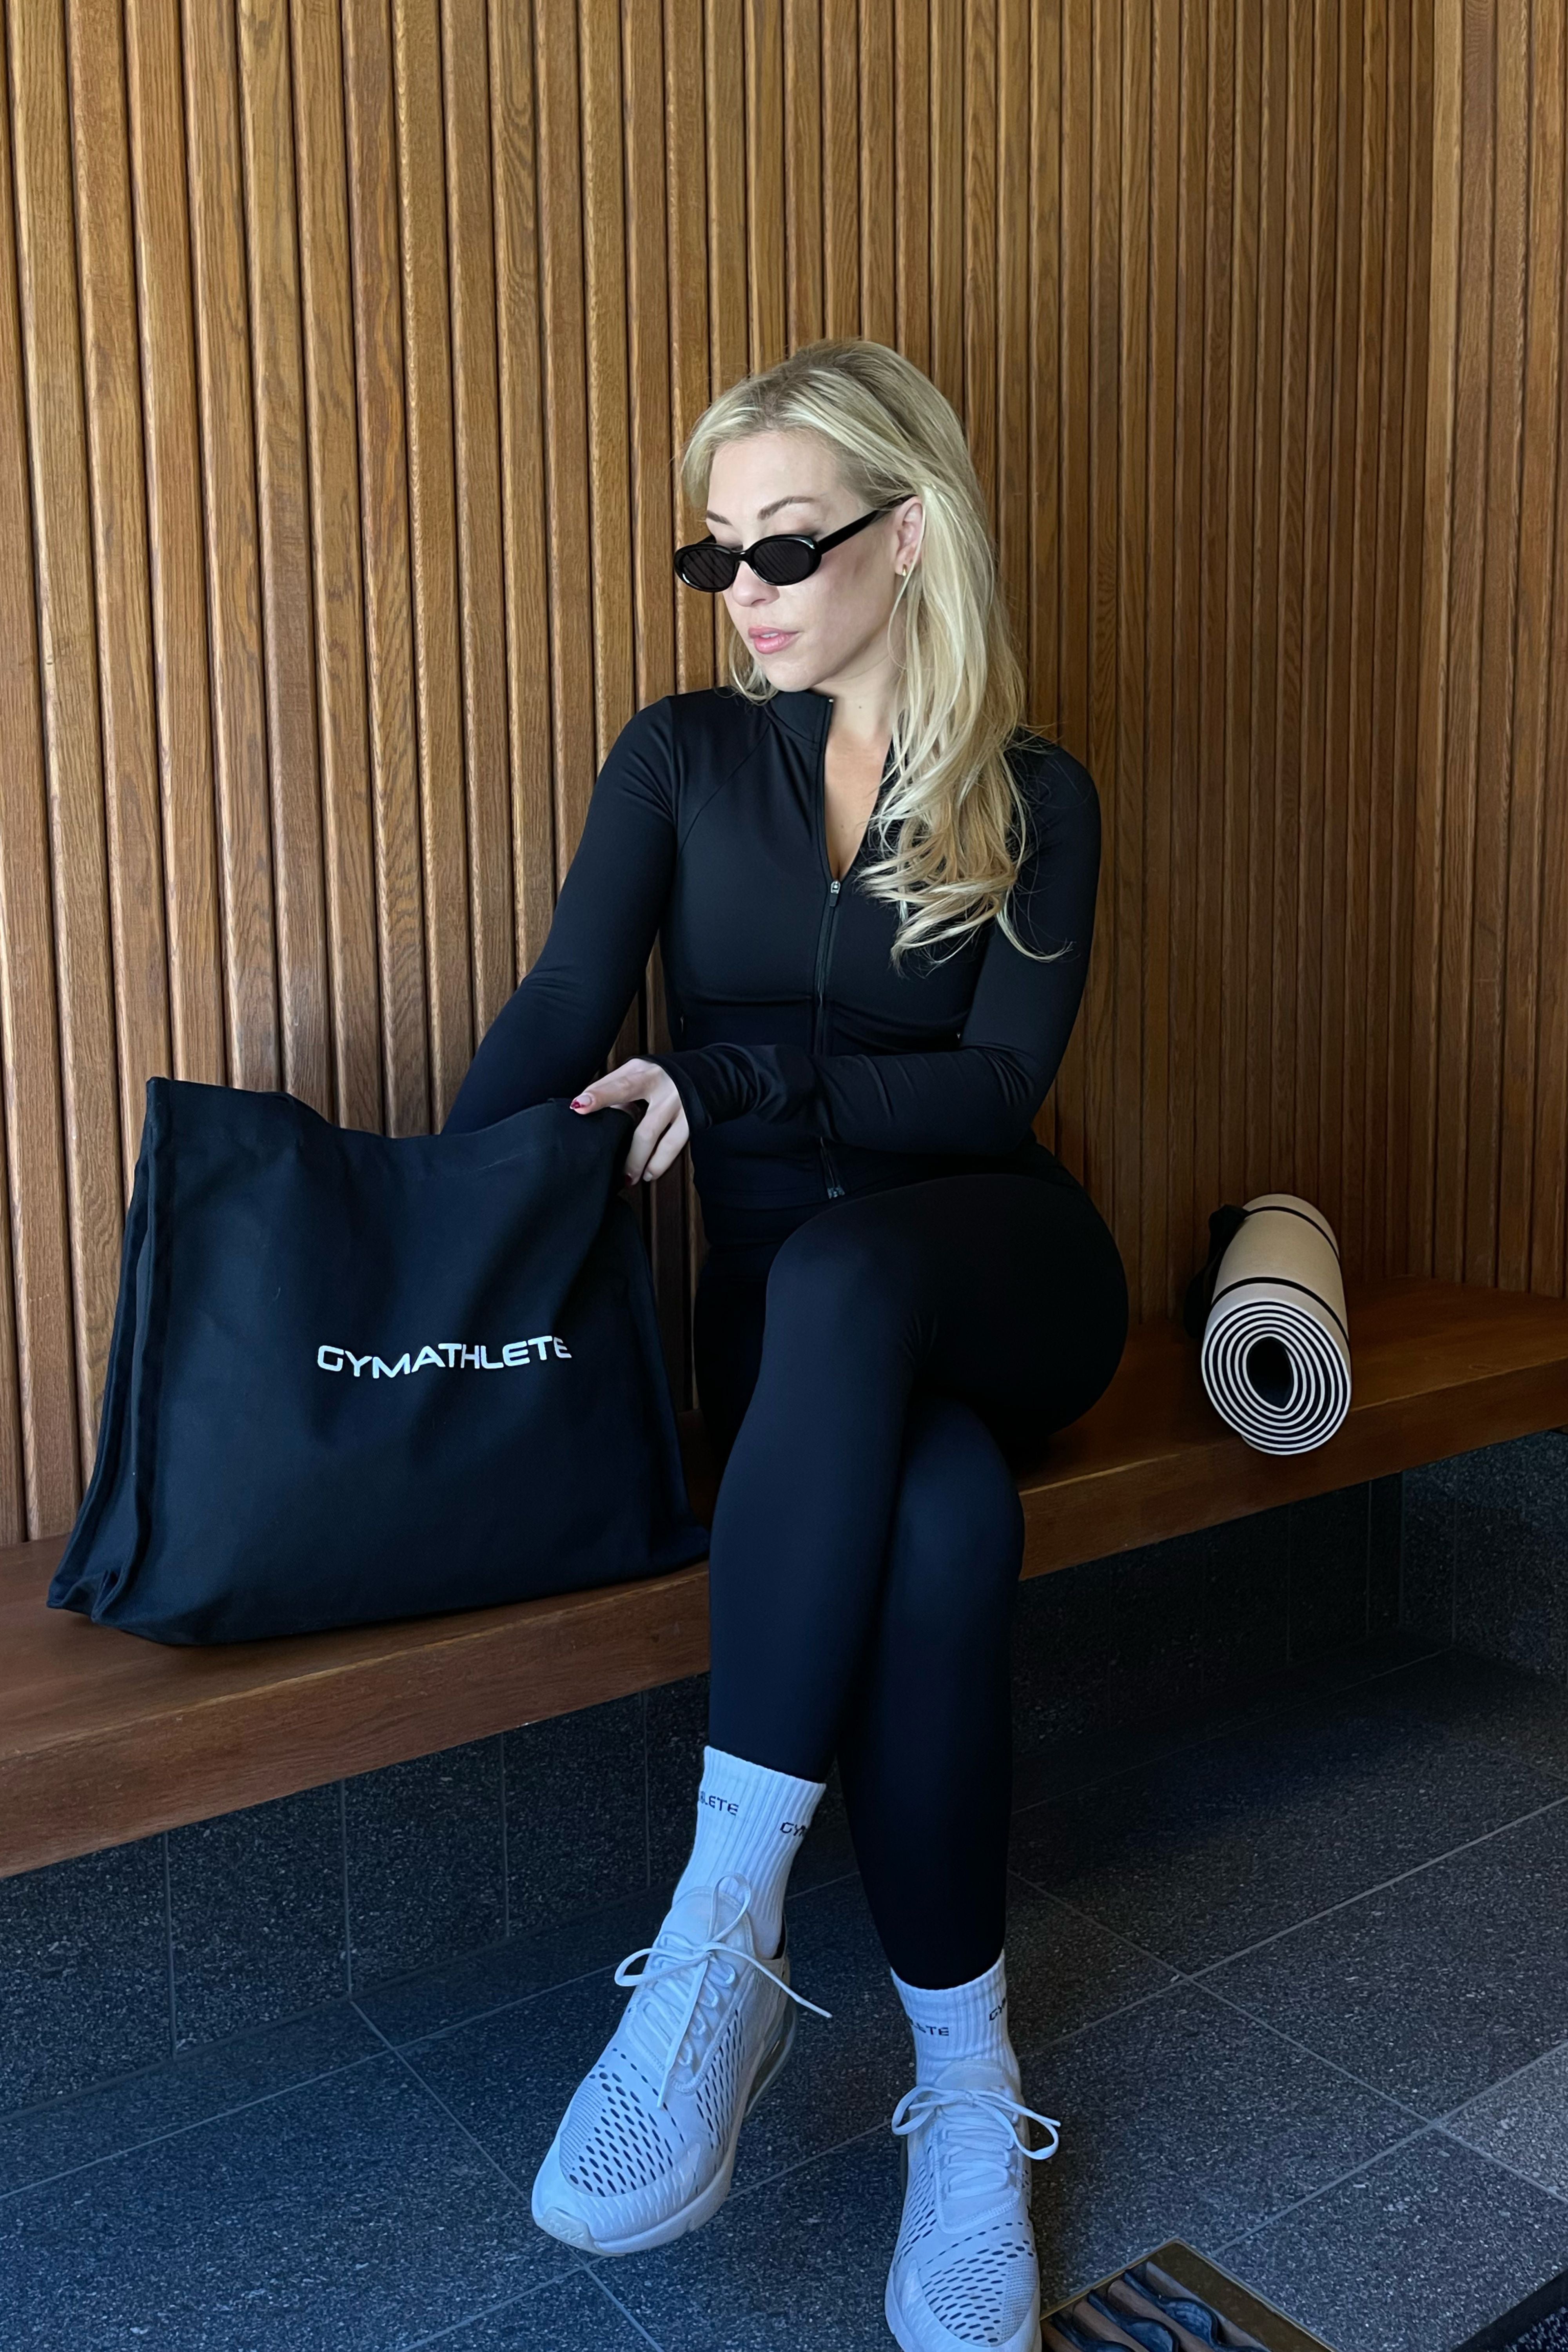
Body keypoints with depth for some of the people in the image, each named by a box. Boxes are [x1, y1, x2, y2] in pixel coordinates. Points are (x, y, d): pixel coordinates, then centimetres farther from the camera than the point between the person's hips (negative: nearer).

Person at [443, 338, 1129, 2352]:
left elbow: (996, 1088, -4)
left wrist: (724, 1083, -15)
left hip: (986, 1265, 0)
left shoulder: (1033, 799, 7)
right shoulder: (682, 761, 9)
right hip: (784, 1292, 1)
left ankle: (721, 1935, -35)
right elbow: (557, 1021, -4)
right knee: (943, 1515, -35)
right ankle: (966, 2073, -20)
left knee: (837, 1277, -39)